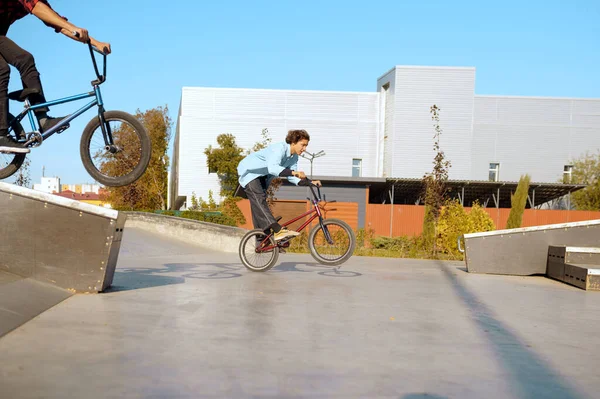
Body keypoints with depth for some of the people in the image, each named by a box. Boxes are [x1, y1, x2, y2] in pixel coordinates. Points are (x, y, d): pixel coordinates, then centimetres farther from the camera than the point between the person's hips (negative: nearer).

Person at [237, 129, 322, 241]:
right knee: (259, 199, -24)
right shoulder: (279, 149, -31)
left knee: (258, 206, 8)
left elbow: (291, 177, -4)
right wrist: (293, 172, -58)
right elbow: (272, 168, -47)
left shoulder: (294, 157, -4)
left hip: (261, 176, 9)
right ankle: (278, 230, -39)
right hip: (249, 171, -9)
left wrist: (309, 182, -18)